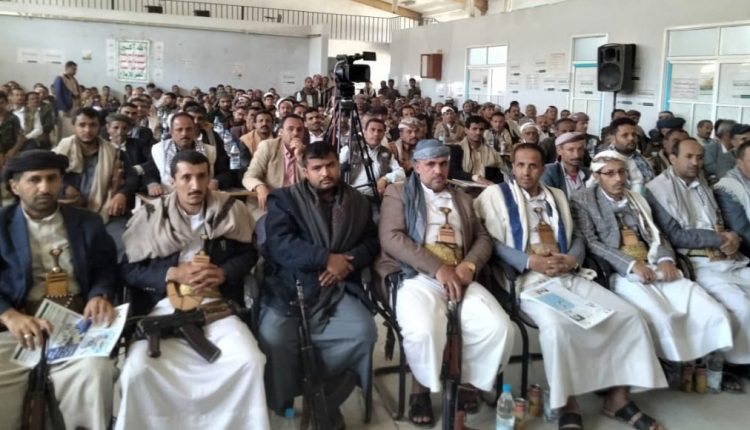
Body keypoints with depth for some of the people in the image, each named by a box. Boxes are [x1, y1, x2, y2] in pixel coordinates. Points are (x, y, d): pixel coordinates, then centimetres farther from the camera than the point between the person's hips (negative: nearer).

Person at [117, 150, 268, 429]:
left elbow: (249, 253, 11)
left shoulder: (231, 209, 4)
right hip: (163, 307, 0)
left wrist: (223, 273, -8)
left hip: (216, 304, 1)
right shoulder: (150, 216, 2)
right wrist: (174, 274, -12)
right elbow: (129, 271, 3)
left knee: (249, 361, -23)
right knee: (137, 370, -25)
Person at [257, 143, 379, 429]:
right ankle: (283, 404, 3)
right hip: (289, 290, -2)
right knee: (273, 340, -27)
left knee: (363, 332, -23)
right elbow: (279, 244, -8)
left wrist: (347, 261, -9)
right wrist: (327, 258, -14)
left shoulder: (358, 202, 18)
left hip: (338, 289, 3)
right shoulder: (284, 199, 6)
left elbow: (371, 241, 12)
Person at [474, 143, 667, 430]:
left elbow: (576, 237, 20)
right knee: (557, 325, -35)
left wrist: (572, 259, -3)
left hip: (570, 277, 6)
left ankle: (618, 398, 0)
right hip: (531, 280, -6)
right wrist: (531, 261, -15)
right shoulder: (496, 194, 6)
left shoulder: (557, 196, 24)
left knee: (629, 315, -12)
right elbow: (492, 243, -5)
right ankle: (568, 404, -15)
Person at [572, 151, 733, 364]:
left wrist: (666, 259, -5)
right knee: (662, 319, -31)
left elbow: (655, 234, 18)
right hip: (621, 273, -6)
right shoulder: (582, 201, 4)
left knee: (714, 313, -15)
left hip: (656, 268, 6)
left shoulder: (637, 199, 23)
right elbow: (591, 243, -6)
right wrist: (631, 264, -17)